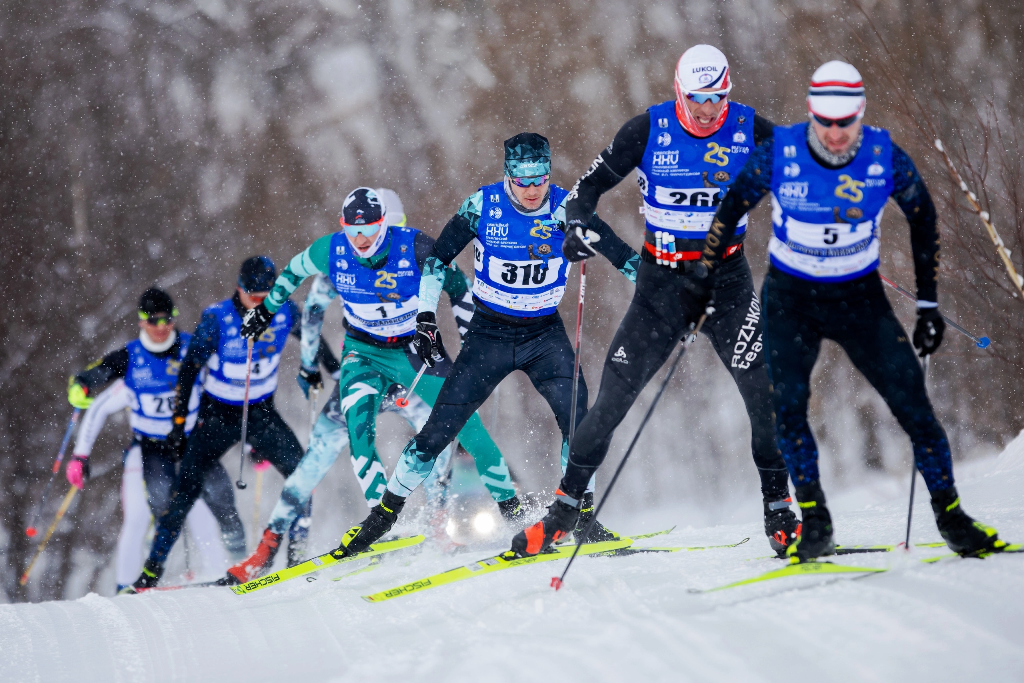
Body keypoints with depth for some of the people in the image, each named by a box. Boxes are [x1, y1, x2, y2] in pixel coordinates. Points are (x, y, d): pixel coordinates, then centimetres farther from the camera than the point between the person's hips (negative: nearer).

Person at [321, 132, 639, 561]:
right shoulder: (482, 205, -12)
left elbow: (620, 253, -7)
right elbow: (437, 258, -2)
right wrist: (426, 316, -9)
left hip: (545, 335, 1)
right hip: (489, 335, -1)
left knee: (577, 416, -20)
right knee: (440, 427, -5)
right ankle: (383, 516, 8)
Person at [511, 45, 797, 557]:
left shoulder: (751, 131, -7)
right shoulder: (649, 130, -8)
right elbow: (591, 184, 0)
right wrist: (576, 225, -20)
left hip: (727, 279, 0)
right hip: (661, 281, 0)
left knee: (764, 390, -14)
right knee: (614, 396, -2)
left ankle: (779, 510, -1)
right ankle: (565, 506, 11)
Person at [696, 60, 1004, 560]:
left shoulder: (885, 157, -15)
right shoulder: (779, 154, -17)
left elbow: (922, 218, 2)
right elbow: (731, 209, -1)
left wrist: (928, 304, 3)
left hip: (860, 295, 0)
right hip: (791, 297, 0)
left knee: (910, 396, -8)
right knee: (787, 401, -17)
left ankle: (949, 514, 4)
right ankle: (814, 519, -6)